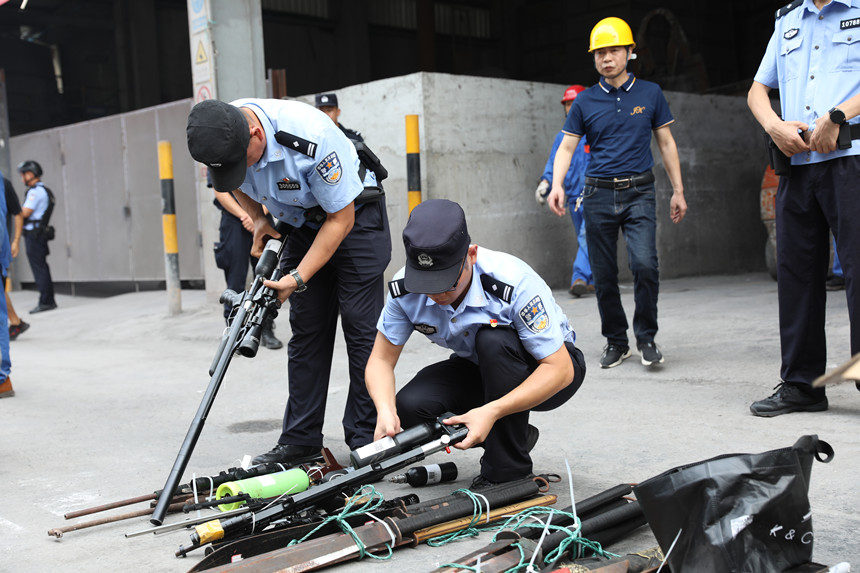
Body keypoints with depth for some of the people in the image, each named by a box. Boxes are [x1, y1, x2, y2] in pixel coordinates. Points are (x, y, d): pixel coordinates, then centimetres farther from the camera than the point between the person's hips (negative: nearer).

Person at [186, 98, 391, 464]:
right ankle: (301, 441, 9)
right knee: (306, 328, 4)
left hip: (353, 217, -6)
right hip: (302, 224, 6)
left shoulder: (310, 137, -36)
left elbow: (341, 219, -25)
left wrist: (296, 279, -26)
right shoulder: (221, 135, -17)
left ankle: (366, 440, -3)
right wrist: (259, 220, -10)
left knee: (361, 326, -10)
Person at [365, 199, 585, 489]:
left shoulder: (513, 283, -34)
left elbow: (560, 370, -31)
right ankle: (516, 437, 4)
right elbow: (381, 359, -10)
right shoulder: (404, 288, -21)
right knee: (410, 407, -21)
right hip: (480, 369, 5)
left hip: (550, 370, -4)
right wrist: (386, 410, -32)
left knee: (493, 340, -36)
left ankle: (509, 471, -19)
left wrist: (491, 411, -43)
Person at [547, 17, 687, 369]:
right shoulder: (585, 102, 6)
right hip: (599, 194, 1)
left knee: (645, 265, -17)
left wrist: (678, 190, 8)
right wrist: (557, 185, -15)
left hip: (639, 193, -1)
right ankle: (616, 342, 18)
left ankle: (646, 338, 1)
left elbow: (666, 143, 11)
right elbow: (567, 146, 3)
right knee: (604, 275, 3)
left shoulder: (650, 94, 7)